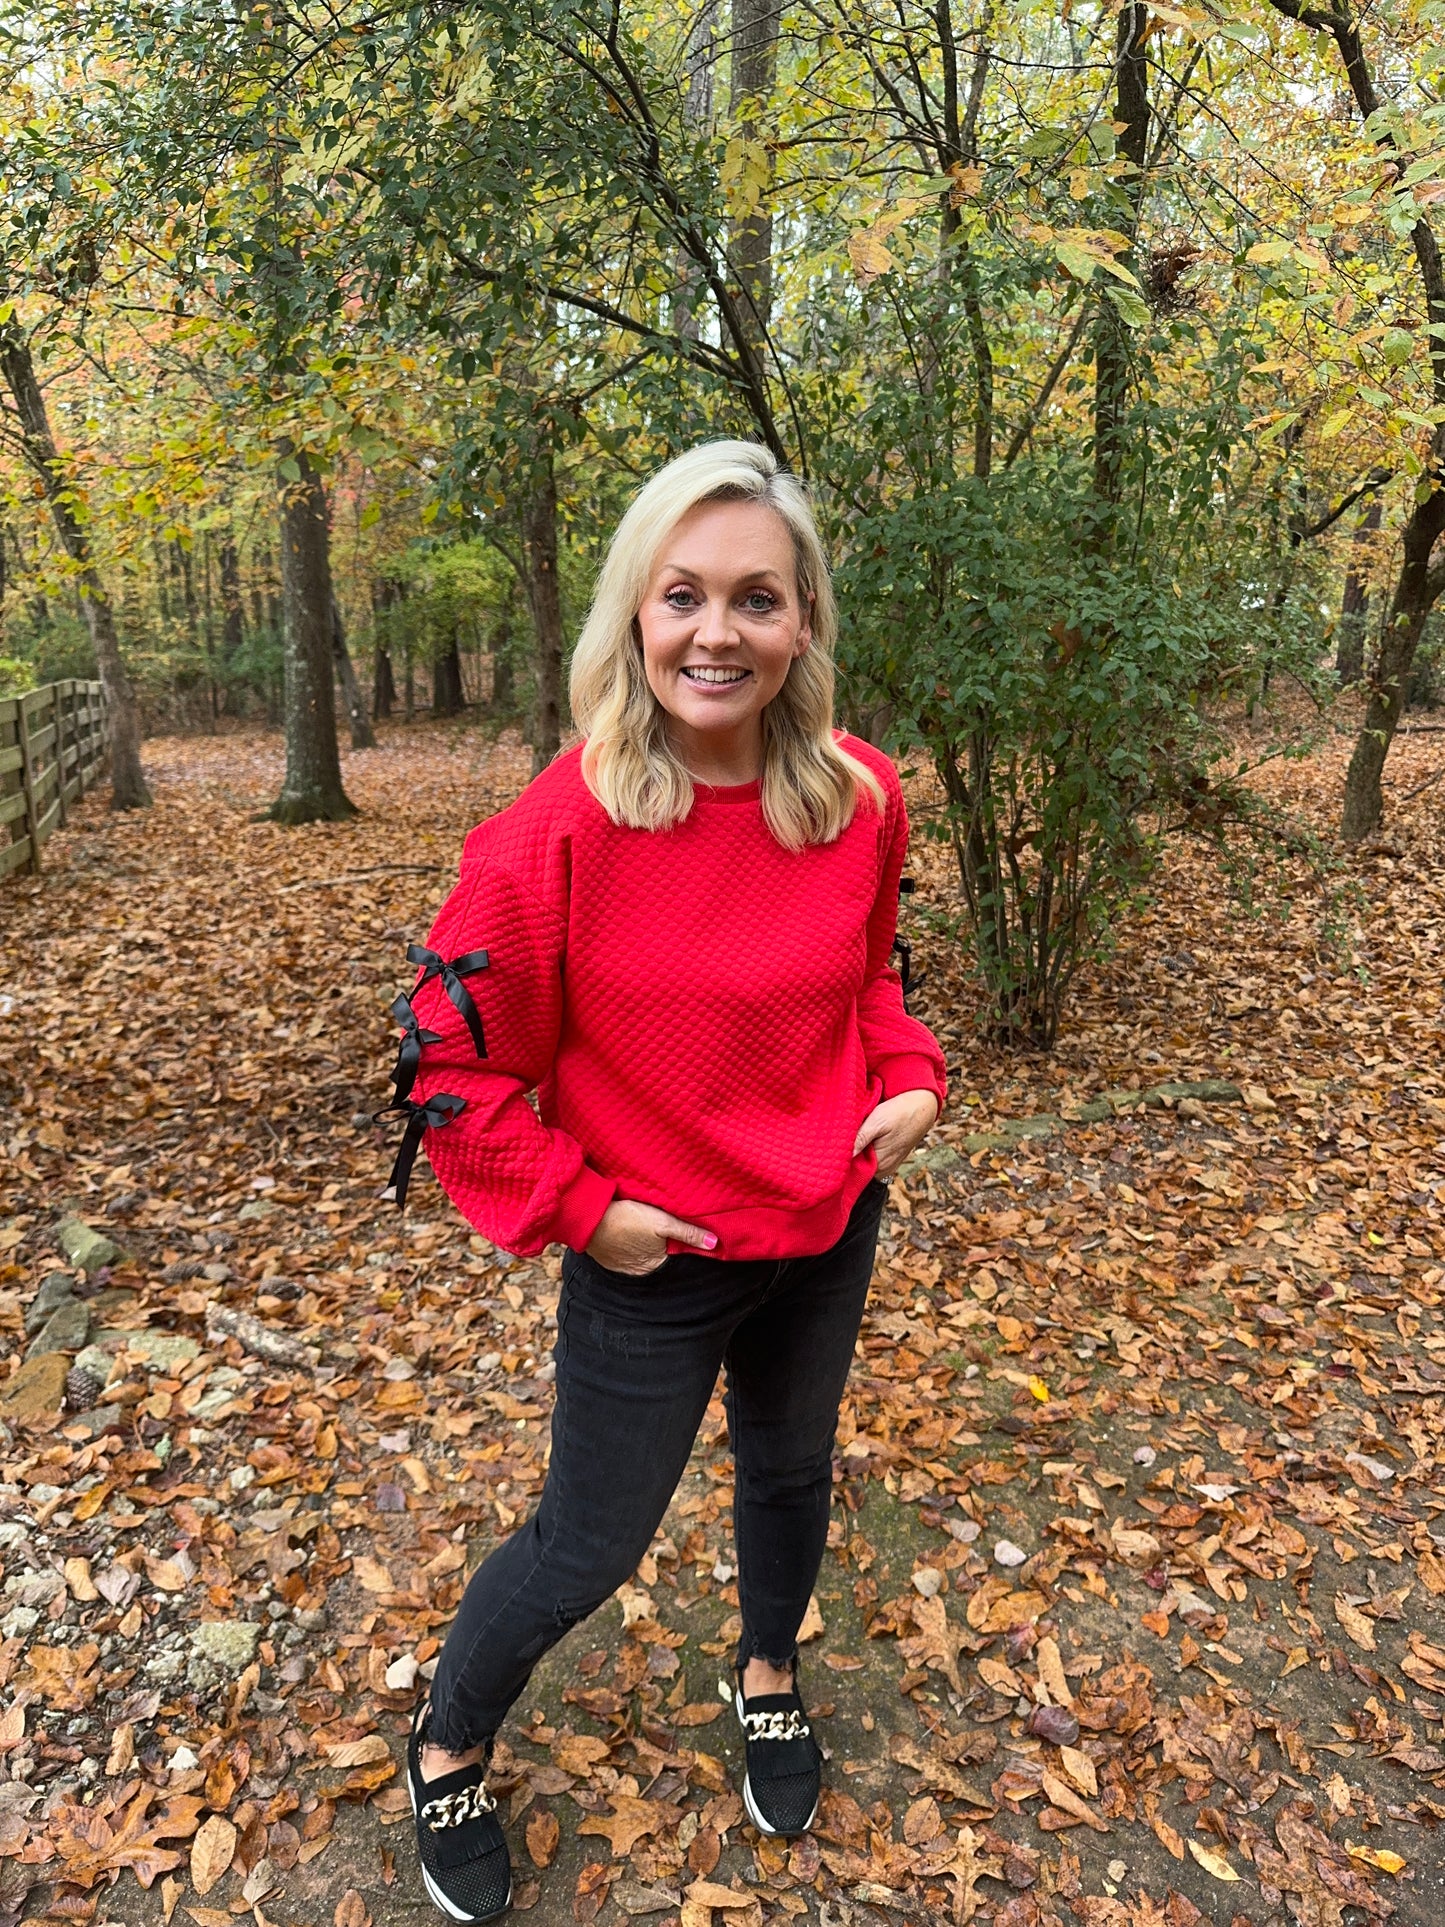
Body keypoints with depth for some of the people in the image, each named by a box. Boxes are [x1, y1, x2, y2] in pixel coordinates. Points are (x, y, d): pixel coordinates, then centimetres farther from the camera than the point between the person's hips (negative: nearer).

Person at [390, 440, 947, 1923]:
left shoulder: (859, 796, -9)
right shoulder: (561, 825, -24)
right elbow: (451, 1062, -15)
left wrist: (908, 1077, -6)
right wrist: (576, 1207, -16)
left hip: (829, 1231, 5)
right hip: (651, 1258, -4)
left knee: (790, 1466, 28)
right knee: (585, 1549, 13)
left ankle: (768, 1668, 60)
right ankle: (445, 1753, 45)